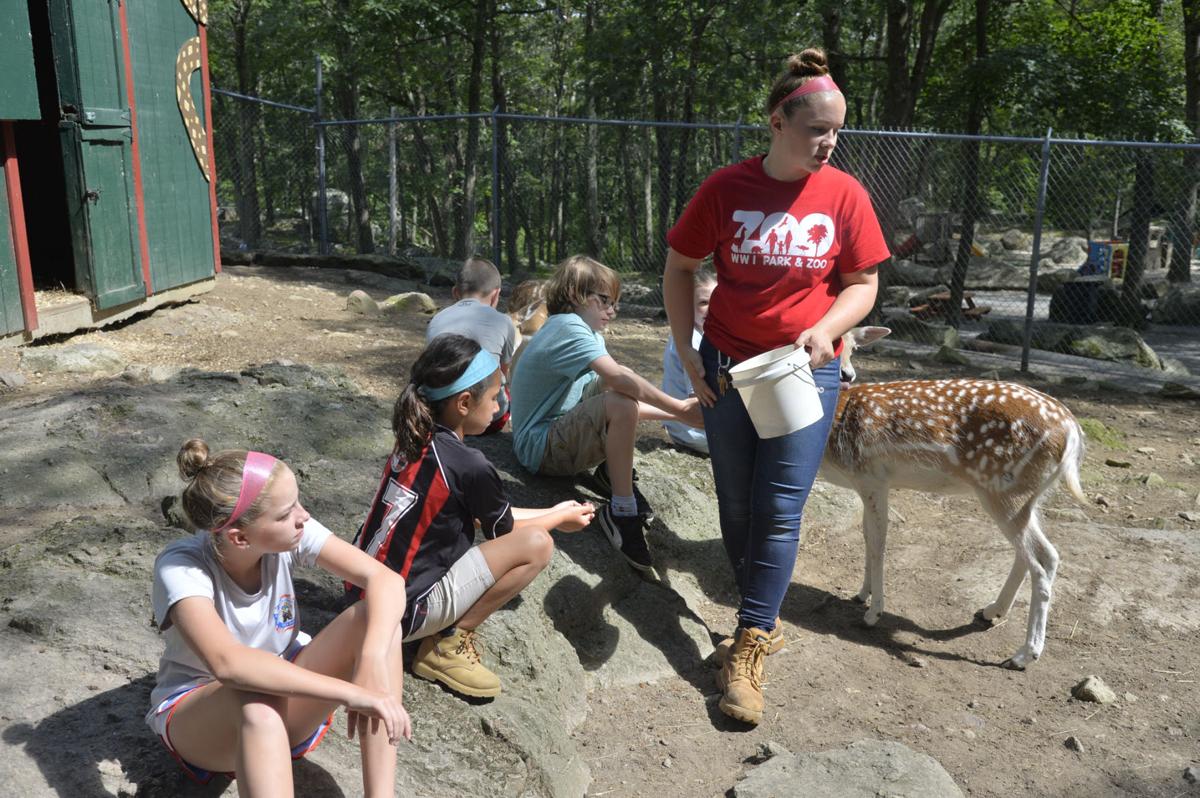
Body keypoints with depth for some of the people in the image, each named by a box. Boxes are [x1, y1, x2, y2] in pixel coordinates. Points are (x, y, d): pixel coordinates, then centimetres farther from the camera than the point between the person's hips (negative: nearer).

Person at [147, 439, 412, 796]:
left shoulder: (289, 534, -18)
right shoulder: (181, 567, -28)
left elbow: (385, 579, -24)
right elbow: (227, 663, -45)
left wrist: (371, 662, -43)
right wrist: (350, 692, -49)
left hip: (284, 693, 5)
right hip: (194, 711, -4)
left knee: (375, 618, -24)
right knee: (257, 704, -42)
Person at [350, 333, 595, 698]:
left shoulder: (413, 440, 4)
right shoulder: (469, 465, -20)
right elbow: (503, 531, 0)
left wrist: (551, 511, 21)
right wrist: (561, 518, 17)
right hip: (401, 612, -8)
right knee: (536, 545, -11)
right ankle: (447, 644, -4)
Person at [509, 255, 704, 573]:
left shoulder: (588, 333, 12)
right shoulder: (568, 327, -19)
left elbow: (616, 384, 8)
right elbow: (618, 377, -33)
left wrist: (676, 413, -3)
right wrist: (680, 409, -30)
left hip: (560, 426, 10)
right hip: (540, 447, -10)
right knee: (621, 405, -30)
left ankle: (612, 471, 8)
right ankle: (621, 511, -20)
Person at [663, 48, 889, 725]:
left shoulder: (845, 195, -5)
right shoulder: (726, 188, -6)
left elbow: (863, 284, 3)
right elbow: (679, 269, 4)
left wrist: (826, 330, -16)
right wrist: (687, 352, -3)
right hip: (728, 368, 1)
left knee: (779, 510, -5)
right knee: (738, 507, 9)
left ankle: (748, 649, 5)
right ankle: (763, 616, 31)